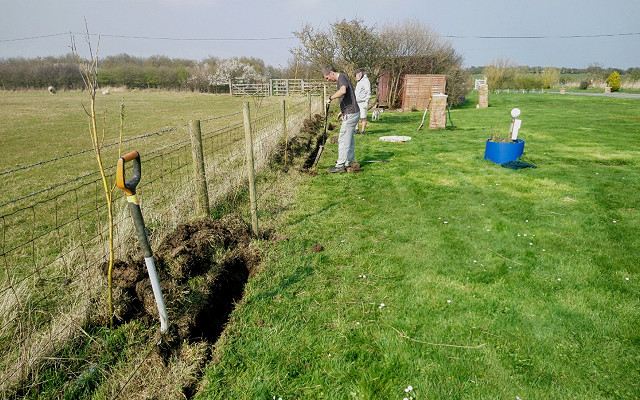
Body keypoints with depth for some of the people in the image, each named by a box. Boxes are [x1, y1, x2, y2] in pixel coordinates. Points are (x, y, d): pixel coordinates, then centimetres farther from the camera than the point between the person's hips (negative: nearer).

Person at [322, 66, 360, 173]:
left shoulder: (342, 77, -13)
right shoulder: (341, 79, 19)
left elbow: (343, 91, -36)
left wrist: (330, 98, -25)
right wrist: (342, 112, 25)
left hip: (350, 114, -11)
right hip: (351, 113, 11)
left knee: (343, 139, -6)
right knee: (349, 139, 16)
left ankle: (340, 165, -2)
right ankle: (350, 162, 25)